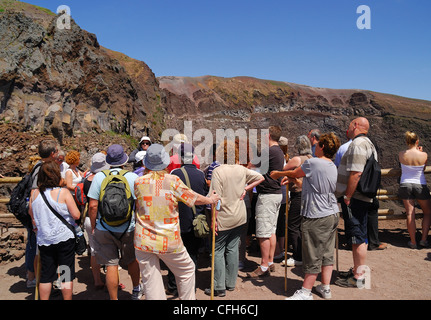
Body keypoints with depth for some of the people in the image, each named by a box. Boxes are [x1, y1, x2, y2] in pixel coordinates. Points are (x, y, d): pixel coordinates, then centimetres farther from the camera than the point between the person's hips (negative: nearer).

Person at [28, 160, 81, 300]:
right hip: (64, 238, -4)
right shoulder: (63, 193, -13)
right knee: (67, 274, 6)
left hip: (43, 240, 4)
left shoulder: (34, 193, 1)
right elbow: (76, 215, -14)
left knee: (46, 275, 13)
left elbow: (31, 215, 14)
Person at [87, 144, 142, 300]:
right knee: (132, 260, 21)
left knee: (111, 265, 8)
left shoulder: (99, 177, -7)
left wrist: (93, 226, 5)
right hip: (129, 229, 1)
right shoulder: (133, 177, -7)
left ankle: (114, 298, 17)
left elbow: (93, 205, -8)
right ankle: (136, 290, 39)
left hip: (104, 230, -1)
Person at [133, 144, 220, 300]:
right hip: (169, 241, -2)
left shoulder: (138, 182, -4)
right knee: (187, 270, 20)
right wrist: (210, 199, 18)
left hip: (143, 241, 2)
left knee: (150, 281, 11)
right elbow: (194, 198, 0)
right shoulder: (173, 181, -10)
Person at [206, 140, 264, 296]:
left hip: (224, 219, -6)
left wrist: (213, 219, -13)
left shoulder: (218, 171, -16)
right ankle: (231, 283, 25)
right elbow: (260, 177, 12)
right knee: (233, 248, 15)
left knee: (218, 251, 5)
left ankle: (219, 288, 10)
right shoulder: (242, 170, 2)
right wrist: (246, 189, 8)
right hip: (240, 217, 6)